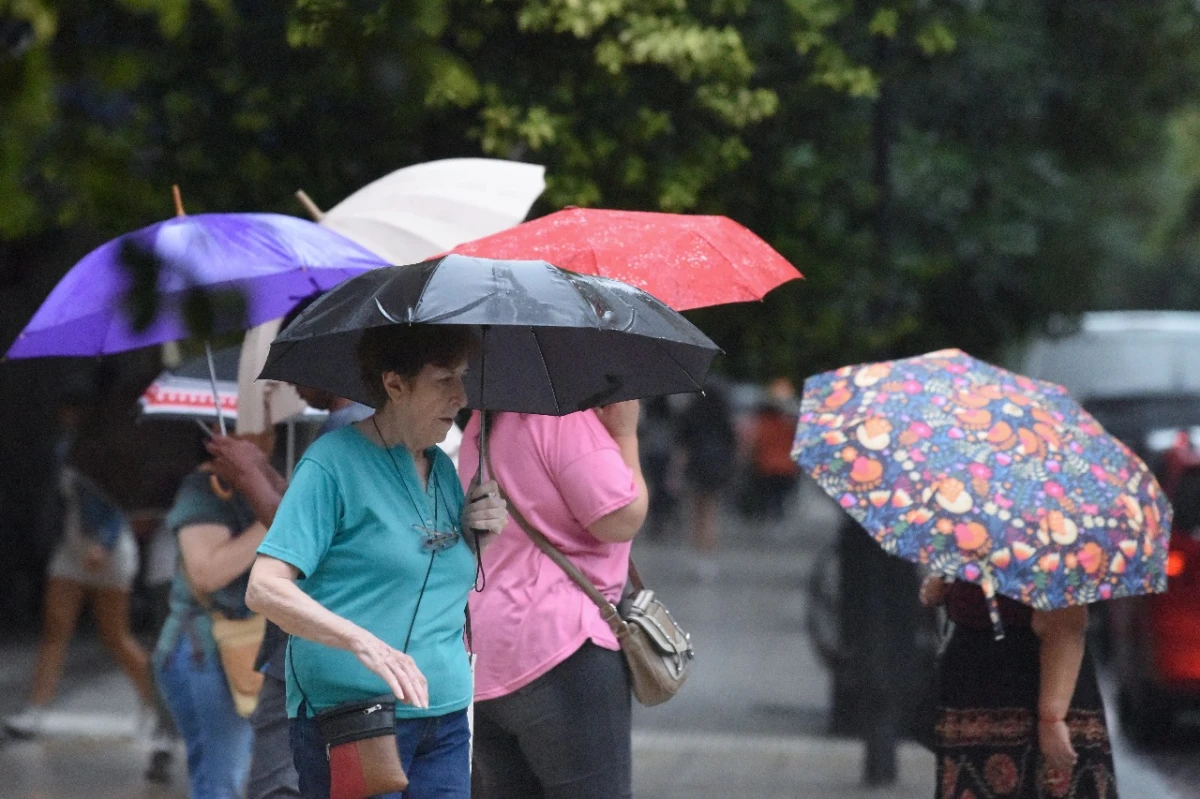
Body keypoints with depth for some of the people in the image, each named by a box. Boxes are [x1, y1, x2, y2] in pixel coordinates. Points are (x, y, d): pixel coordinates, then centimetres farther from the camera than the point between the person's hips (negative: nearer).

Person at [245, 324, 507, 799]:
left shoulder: (442, 468, 15)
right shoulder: (334, 461, -8)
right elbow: (264, 588, -16)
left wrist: (481, 540, 6)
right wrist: (362, 642, -28)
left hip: (444, 721, 7)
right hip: (347, 719, -7)